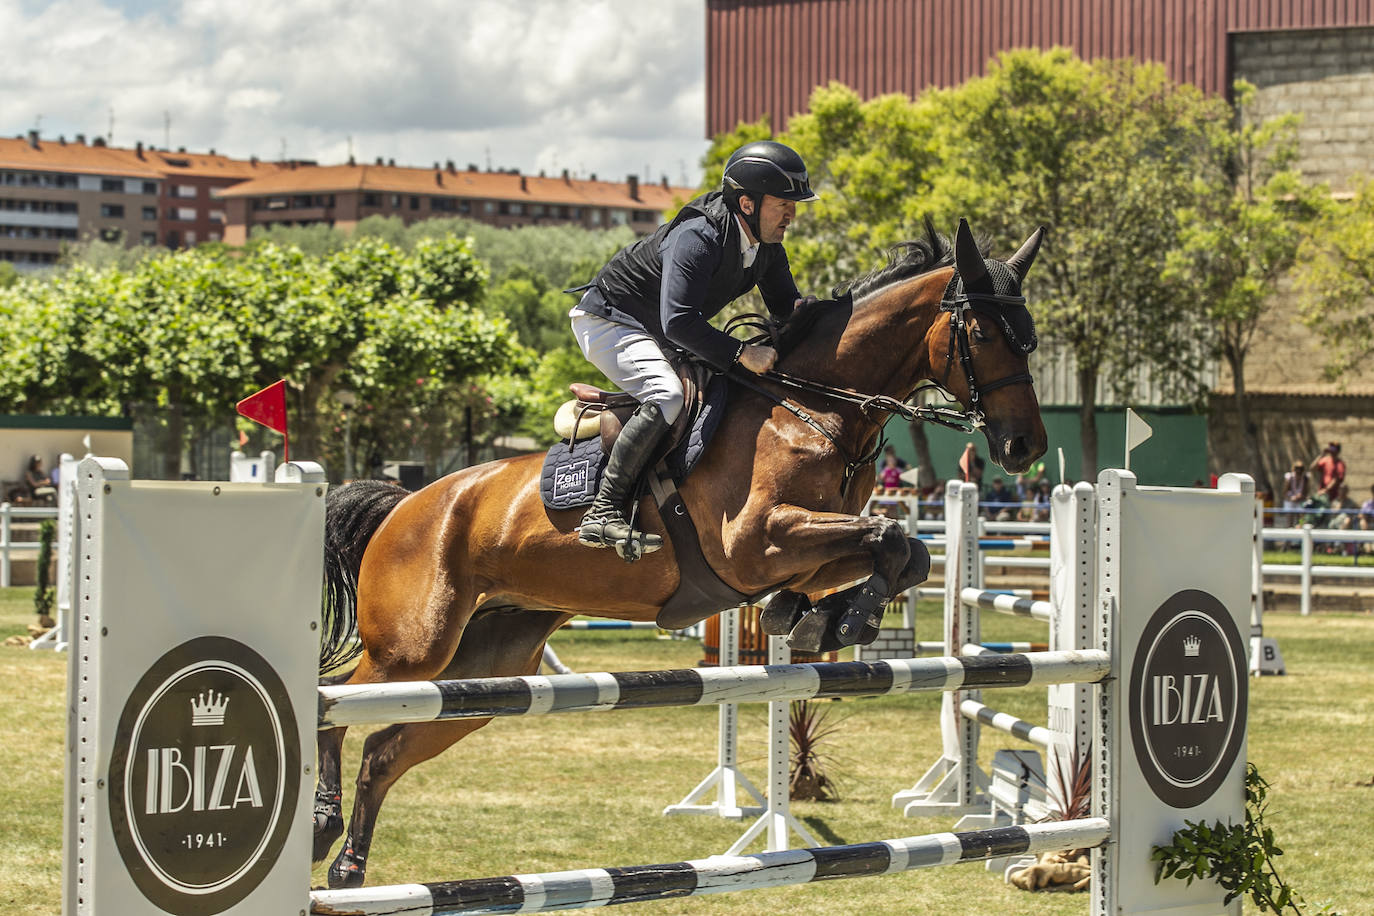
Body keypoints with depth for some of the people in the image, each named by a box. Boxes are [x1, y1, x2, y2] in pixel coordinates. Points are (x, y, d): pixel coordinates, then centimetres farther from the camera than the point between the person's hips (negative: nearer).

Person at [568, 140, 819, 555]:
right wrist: (742, 353, -42)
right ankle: (603, 512, -31)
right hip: (609, 322, -10)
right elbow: (678, 322, -40)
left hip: (660, 336, 10)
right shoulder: (697, 238, -32)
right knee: (667, 396, -32)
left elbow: (784, 303, 6)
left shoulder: (766, 244, -4)